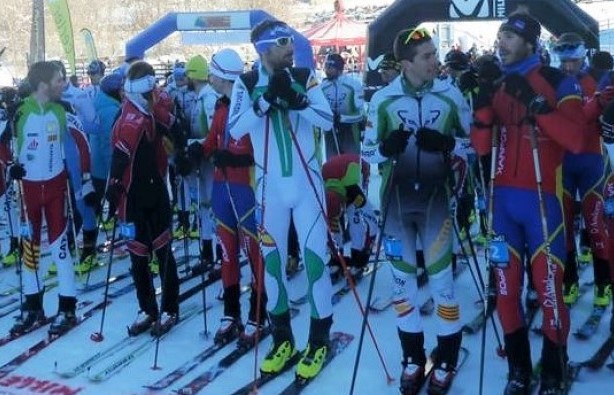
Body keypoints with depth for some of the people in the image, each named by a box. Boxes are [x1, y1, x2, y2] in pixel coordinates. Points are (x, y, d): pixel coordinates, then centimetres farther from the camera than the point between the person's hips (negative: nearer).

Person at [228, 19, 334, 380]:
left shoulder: (305, 77, -2)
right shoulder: (246, 84, -2)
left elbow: (328, 121, -10)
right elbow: (235, 130, -15)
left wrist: (295, 99, -24)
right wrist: (267, 98, -25)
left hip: (306, 183, -1)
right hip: (270, 186, 1)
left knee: (314, 256, -1)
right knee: (272, 258, 8)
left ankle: (319, 340, 13)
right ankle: (282, 338, 24)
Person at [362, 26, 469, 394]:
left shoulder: (450, 95, -5)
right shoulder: (383, 99, -4)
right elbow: (367, 151, 2)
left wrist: (447, 144, -18)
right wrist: (386, 147, -19)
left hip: (435, 197, -1)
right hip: (397, 198, 1)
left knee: (441, 277, 0)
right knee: (402, 277, 9)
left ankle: (446, 361, 17)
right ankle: (413, 359, 25)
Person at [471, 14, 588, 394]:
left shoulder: (558, 82, -4)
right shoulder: (497, 86, 12)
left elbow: (578, 140, -16)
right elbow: (481, 147, 7)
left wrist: (536, 105, -23)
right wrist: (484, 104, -8)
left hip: (543, 197, -5)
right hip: (504, 198, 5)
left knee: (548, 286, -3)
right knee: (506, 285, 8)